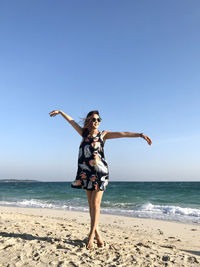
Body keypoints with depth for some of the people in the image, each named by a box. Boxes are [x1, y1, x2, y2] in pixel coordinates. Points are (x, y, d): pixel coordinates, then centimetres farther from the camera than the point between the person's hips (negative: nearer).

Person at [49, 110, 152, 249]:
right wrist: (60, 111, 33)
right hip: (86, 172, 3)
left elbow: (123, 134, -6)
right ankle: (97, 233, 16)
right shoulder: (84, 133, 11)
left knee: (95, 203, -7)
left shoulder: (103, 134, 3)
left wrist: (140, 134, -15)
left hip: (100, 172, -3)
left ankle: (91, 235, 0)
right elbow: (71, 120, 21)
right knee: (91, 204, 6)